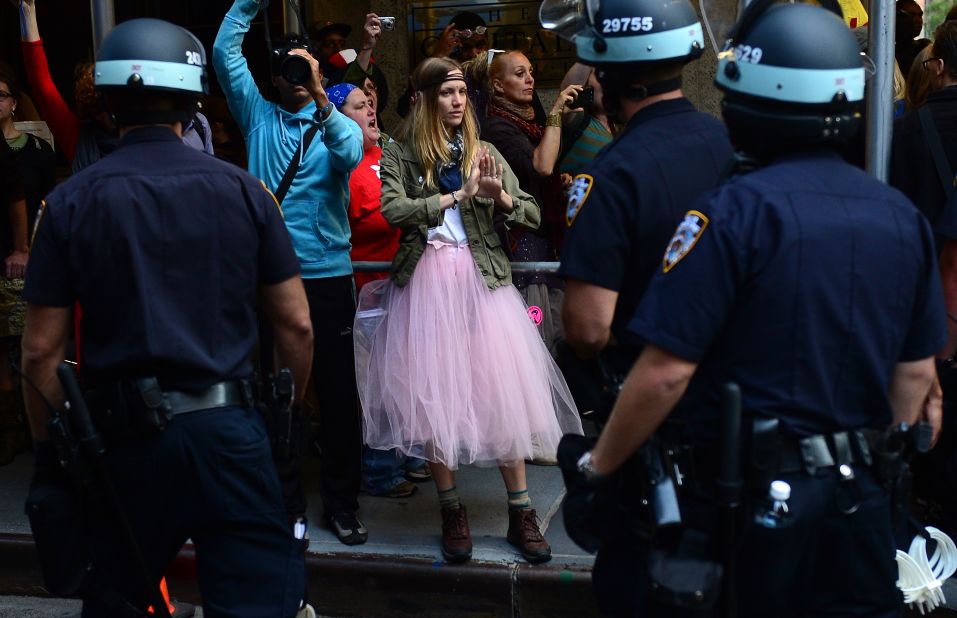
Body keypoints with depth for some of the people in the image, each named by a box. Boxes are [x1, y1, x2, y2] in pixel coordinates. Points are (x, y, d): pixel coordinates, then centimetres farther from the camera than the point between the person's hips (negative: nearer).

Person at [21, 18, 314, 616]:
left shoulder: (70, 202, -3)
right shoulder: (243, 190, -1)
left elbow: (42, 351, -3)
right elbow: (297, 325, 1)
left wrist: (48, 449, 9)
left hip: (126, 434, 1)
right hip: (230, 430, -1)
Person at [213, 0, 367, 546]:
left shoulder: (337, 126, 5)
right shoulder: (259, 118, 11)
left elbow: (350, 154, -19)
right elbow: (225, 52, 5)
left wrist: (319, 98, -32)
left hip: (328, 276, -1)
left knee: (338, 391, 3)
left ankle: (342, 502, 15)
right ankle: (286, 499, 18)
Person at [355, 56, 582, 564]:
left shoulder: (483, 151, 12)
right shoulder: (400, 153, 6)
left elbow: (532, 214, 7)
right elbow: (393, 209, -12)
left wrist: (500, 196, -12)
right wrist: (458, 195, -12)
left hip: (481, 279, 1)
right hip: (425, 280, -1)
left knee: (501, 392, -1)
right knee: (433, 397, 1)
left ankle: (520, 513, 7)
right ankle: (451, 511, 14)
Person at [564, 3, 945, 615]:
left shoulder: (735, 211, -17)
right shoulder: (903, 216, 2)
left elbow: (666, 371, -19)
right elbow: (916, 370, 8)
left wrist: (597, 466, -5)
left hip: (737, 497, -5)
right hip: (859, 499, 6)